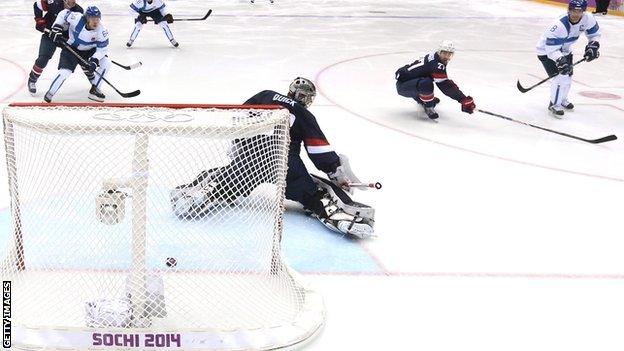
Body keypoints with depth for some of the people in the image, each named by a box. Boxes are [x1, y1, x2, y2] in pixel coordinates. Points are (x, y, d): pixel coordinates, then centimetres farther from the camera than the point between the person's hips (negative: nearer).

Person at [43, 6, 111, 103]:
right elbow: (63, 14, -10)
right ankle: (50, 93, 1)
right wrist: (56, 28, -16)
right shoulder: (77, 19, -28)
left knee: (105, 63, -13)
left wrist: (94, 61, -30)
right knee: (64, 71, -18)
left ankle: (94, 89, 0)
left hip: (89, 51, 3)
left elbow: (102, 48, -17)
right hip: (71, 49, -3)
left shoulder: (101, 31, -23)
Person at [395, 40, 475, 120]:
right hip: (402, 85, -11)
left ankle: (421, 100, 37)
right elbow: (445, 86, -28)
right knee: (426, 83, -34)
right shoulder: (436, 64, -25)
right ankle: (428, 108, -13)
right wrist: (464, 100, -30)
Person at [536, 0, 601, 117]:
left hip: (565, 50, 8)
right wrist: (560, 60, -49)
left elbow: (594, 33, 1)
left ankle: (562, 99, 44)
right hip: (546, 50, -7)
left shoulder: (587, 18, -19)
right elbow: (551, 49, -37)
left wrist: (592, 46, -13)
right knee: (561, 77, -19)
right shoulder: (559, 26, -38)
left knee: (568, 75, 18)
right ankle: (554, 105, -2)